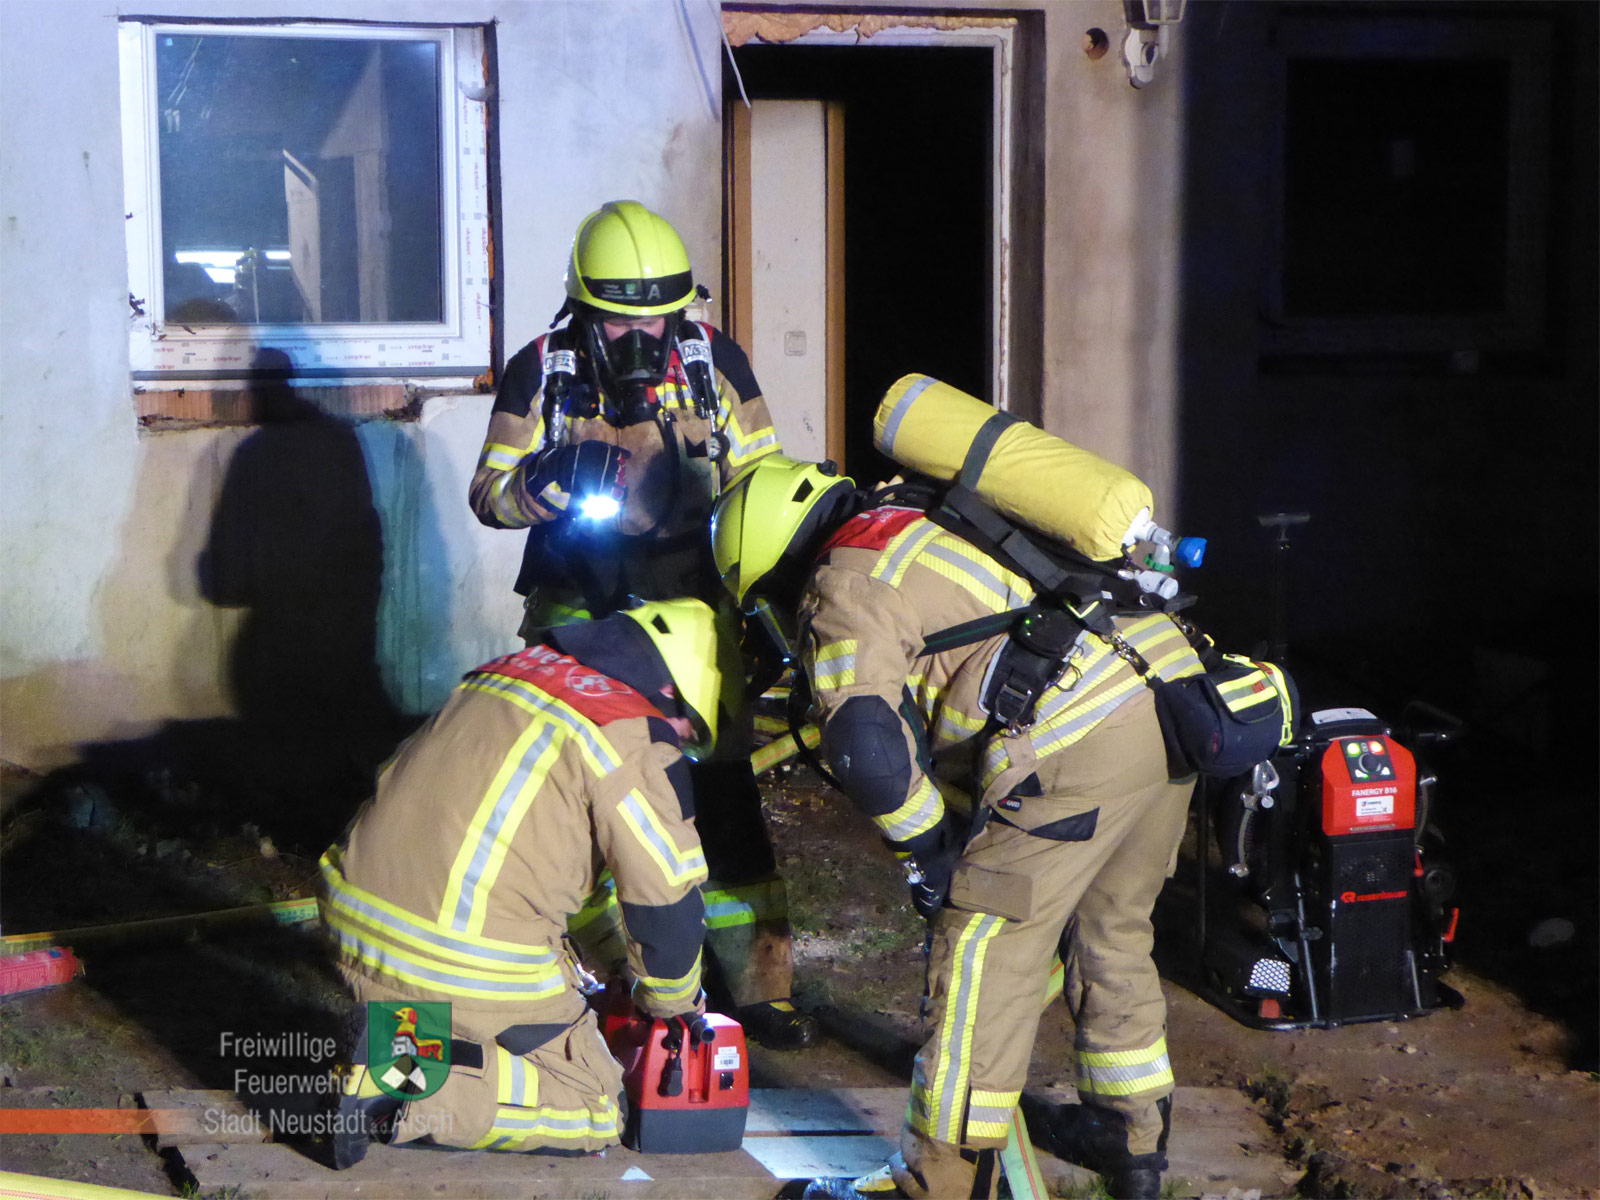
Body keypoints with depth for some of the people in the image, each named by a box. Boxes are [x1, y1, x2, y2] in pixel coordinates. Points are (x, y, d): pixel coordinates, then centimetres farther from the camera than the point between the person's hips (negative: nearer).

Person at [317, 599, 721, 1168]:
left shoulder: (511, 667, 16)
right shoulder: (636, 740, -8)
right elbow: (666, 900, -3)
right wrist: (672, 1000, 19)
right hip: (470, 971, -7)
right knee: (593, 1112, 9)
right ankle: (419, 1091, -9)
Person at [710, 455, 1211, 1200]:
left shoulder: (843, 588, 0)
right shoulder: (921, 529, 28)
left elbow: (866, 746, -12)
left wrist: (926, 849, 4)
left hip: (1082, 736, -9)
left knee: (985, 951, 1)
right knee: (1110, 930, 24)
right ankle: (1133, 1136, 35)